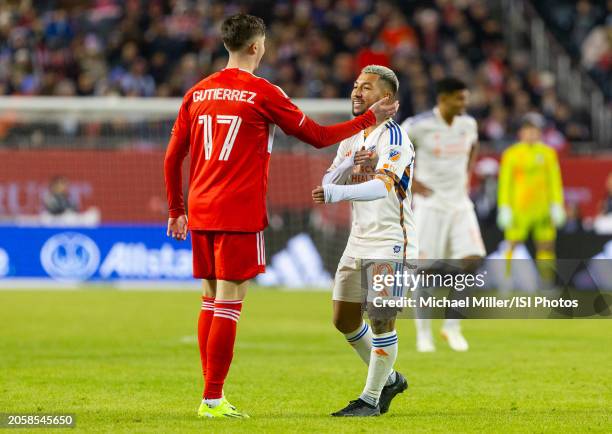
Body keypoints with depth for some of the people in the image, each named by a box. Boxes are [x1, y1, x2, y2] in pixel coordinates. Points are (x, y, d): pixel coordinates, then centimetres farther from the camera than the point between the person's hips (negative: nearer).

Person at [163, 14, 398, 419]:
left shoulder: (197, 93, 11)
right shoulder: (263, 93, -5)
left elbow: (172, 157, 14)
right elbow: (319, 136, 1)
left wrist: (176, 210, 23)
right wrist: (371, 118, 12)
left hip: (200, 214, 6)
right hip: (240, 214, -6)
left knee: (211, 301, 13)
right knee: (229, 303, -5)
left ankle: (213, 394, 14)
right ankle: (213, 399, -7)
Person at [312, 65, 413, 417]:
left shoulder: (394, 137, -14)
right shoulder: (352, 139, 13)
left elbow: (383, 186, -30)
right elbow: (328, 184, 9)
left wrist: (338, 193, -45)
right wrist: (349, 165, -11)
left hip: (390, 242, -9)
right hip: (358, 241, 9)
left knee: (381, 320, -9)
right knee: (345, 320, 10)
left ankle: (371, 399, 1)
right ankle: (389, 379, 28)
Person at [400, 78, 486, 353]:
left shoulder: (468, 124, 4)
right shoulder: (418, 126, -12)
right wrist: (410, 181, -8)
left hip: (460, 203, 5)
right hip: (430, 203, -5)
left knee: (472, 259, -9)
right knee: (427, 268, -4)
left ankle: (452, 327, 6)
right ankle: (423, 333, 10)